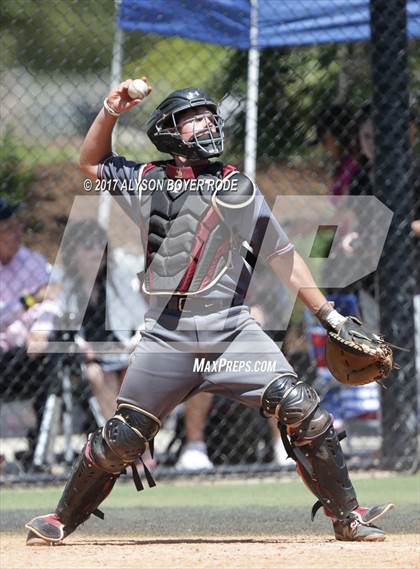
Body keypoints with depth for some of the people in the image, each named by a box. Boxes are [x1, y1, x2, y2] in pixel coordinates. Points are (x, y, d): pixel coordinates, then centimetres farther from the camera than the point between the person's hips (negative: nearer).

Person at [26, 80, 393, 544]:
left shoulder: (237, 187, 5)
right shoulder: (146, 181, 9)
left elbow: (282, 256, 8)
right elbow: (90, 162, 24)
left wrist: (328, 314, 4)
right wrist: (111, 111, 8)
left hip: (232, 331, -1)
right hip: (167, 336, 1)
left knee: (301, 409, -16)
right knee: (120, 439, -1)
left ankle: (346, 517, -7)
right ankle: (62, 519, 19)